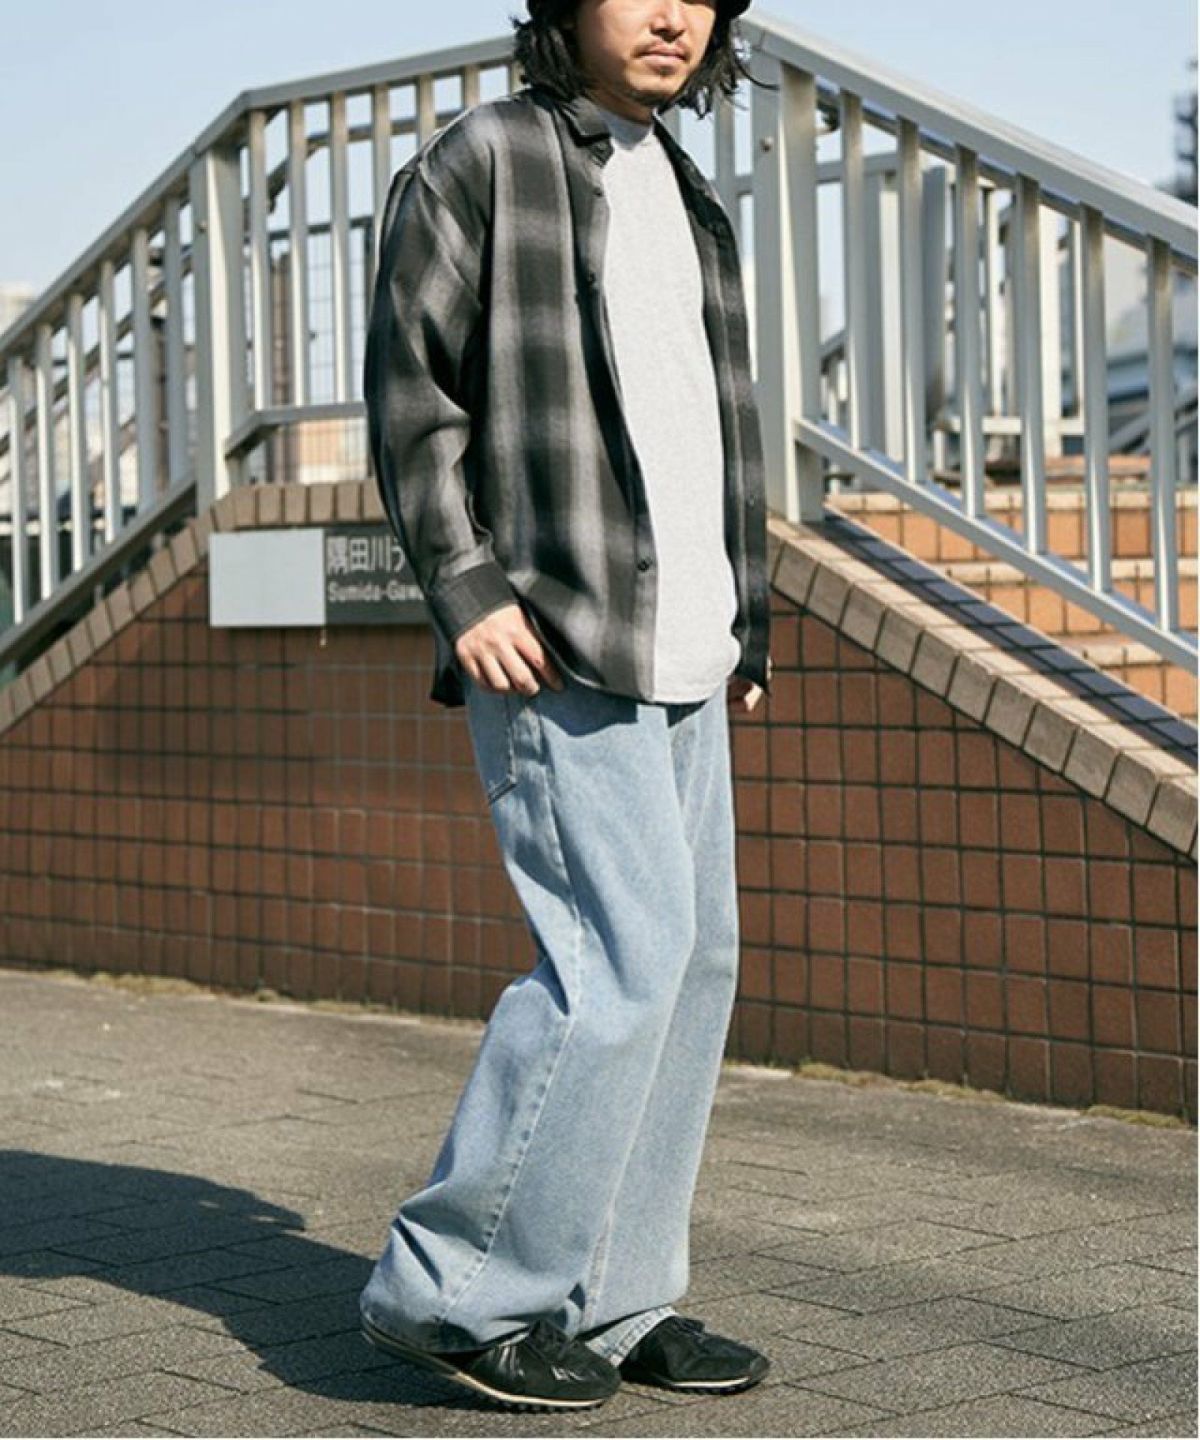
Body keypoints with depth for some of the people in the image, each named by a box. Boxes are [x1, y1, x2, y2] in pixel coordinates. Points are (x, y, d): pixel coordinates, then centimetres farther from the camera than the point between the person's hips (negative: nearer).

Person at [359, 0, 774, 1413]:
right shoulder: (479, 160, -2)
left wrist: (744, 617, 19)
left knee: (691, 961, 6)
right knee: (622, 956, -15)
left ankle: (609, 1301, 14)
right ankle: (454, 1288, -4)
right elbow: (409, 386, -7)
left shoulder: (686, 194, 21)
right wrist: (463, 585, -17)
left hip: (678, 647, 8)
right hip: (550, 643, -8)